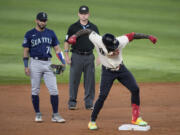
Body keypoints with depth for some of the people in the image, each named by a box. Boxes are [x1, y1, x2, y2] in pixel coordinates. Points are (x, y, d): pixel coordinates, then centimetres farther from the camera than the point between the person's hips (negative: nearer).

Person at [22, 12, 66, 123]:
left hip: (48, 63, 2)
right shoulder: (30, 34, 2)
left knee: (54, 90, -5)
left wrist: (63, 62, -1)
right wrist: (26, 66, -5)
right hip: (35, 63, -2)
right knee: (35, 90, 3)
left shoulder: (51, 33, 10)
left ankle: (55, 115, -1)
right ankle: (38, 114, 13)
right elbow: (26, 51, 3)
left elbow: (57, 49, 10)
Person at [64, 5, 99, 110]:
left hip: (89, 57, 2)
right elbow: (67, 42, 4)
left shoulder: (93, 27, 7)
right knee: (74, 80, 0)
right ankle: (72, 102, 7)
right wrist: (67, 56, -5)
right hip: (77, 56, -2)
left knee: (90, 81, 3)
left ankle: (89, 103, 10)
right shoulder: (73, 27, 1)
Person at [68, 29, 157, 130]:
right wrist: (75, 36, -31)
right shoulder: (98, 40, -26)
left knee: (135, 89, -2)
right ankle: (92, 121, 8)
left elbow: (133, 35, -17)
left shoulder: (120, 41, -24)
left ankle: (136, 118, 13)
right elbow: (88, 31, -19)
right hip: (107, 72, -2)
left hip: (121, 69, 2)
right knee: (102, 96, -8)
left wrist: (148, 37, -21)